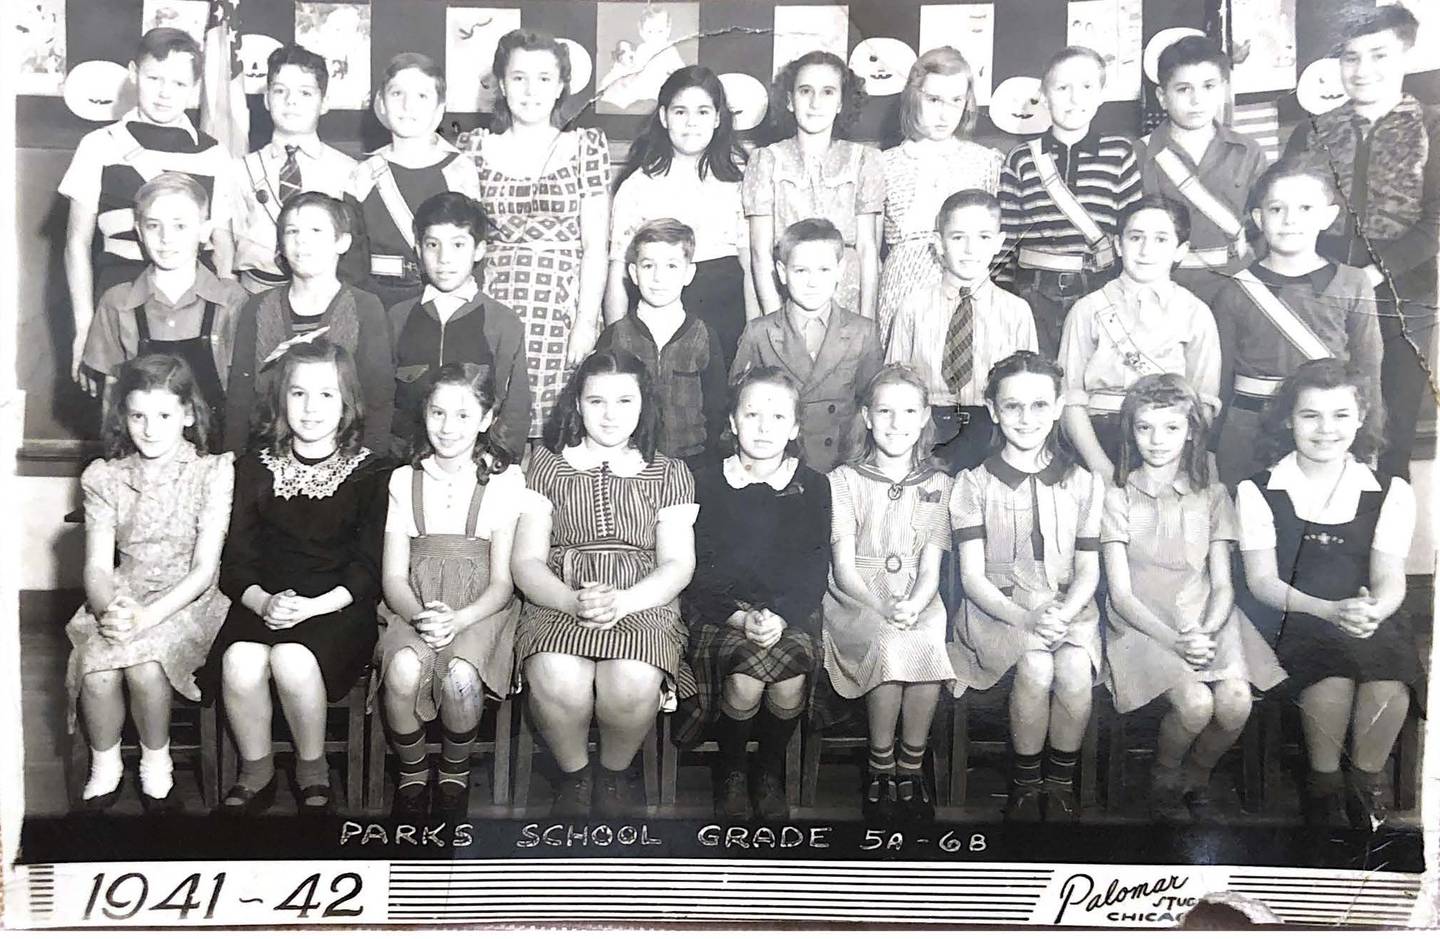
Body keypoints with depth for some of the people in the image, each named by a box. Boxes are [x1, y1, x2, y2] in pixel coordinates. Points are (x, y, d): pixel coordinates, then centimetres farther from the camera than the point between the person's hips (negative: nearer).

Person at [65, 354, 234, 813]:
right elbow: (97, 566, -1)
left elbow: (205, 568, -10)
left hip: (188, 600, -2)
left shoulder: (213, 473, -5)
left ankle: (156, 767, -2)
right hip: (121, 599, 3)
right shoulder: (104, 477, 5)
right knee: (98, 672, -27)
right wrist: (110, 610, -24)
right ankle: (104, 769, 1)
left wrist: (148, 616, -24)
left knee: (143, 667, -30)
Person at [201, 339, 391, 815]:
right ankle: (256, 775, -2)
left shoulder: (372, 473, 1)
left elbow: (369, 571, -4)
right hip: (264, 604, 3)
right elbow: (236, 563, 6)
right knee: (241, 661, -29)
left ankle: (312, 772, -5)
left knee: (292, 658, -32)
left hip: (338, 610, -2)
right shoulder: (255, 468, 10)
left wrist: (313, 607, -19)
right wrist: (263, 601, -15)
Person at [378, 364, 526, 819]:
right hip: (414, 607, 2)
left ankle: (454, 775, -1)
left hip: (479, 610, -1)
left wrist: (457, 620, -21)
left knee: (460, 677, -33)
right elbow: (393, 576, 4)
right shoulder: (404, 479, 8)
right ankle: (412, 776, -3)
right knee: (404, 670, -32)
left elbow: (502, 582, -2)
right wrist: (420, 616, -18)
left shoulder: (505, 480, 1)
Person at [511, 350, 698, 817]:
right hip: (558, 603, 0)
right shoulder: (546, 465, 12)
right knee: (557, 681, -33)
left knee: (633, 685, -32)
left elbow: (678, 564, 4)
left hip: (643, 604, 0)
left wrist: (620, 602, -16)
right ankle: (572, 774, -1)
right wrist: (574, 602, -17)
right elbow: (526, 560, 4)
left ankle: (615, 771, 2)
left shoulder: (669, 473, 13)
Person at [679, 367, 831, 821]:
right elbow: (696, 570, -1)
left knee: (790, 680, -28)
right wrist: (740, 618, -17)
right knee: (745, 678, -29)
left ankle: (770, 773, 2)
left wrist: (780, 617, -17)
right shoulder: (706, 482, 4)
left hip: (791, 613, 1)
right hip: (720, 611, -1)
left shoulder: (813, 487, 7)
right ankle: (731, 774, 0)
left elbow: (815, 570, 1)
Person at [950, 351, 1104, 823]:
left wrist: (1062, 614, -15)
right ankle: (1024, 785, -9)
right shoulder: (973, 483, 1)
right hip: (997, 607, -1)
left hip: (1068, 606, 2)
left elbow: (1088, 569, 7)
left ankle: (1061, 785, -7)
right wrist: (1025, 618, -21)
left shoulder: (1084, 483, 8)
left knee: (1075, 670, -30)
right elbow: (972, 576, -4)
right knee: (1036, 666, -31)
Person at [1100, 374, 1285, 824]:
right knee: (1195, 703, -28)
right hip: (1142, 624, -3)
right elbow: (1121, 593, -5)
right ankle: (1163, 787, 3)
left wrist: (1207, 632, -16)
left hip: (1206, 621, 3)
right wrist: (1173, 640, -19)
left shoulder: (1212, 497, 9)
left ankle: (1195, 783, 7)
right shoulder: (1116, 499, 0)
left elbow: (1222, 585, 5)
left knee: (1236, 703, -25)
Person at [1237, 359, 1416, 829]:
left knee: (1389, 675, -31)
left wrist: (1372, 612, -24)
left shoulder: (1390, 492, 11)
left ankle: (1367, 782, -4)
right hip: (1292, 624, -1)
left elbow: (1390, 580, 2)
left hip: (1371, 621, 2)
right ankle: (1323, 784, -8)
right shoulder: (1258, 492, 6)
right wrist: (1330, 611, -21)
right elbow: (1262, 581, -3)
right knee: (1333, 674, -33)